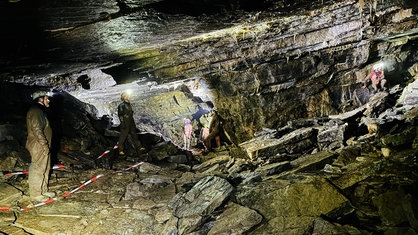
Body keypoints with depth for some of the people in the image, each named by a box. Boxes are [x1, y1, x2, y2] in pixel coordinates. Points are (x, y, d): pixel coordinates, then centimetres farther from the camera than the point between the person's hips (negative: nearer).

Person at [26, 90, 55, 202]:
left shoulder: (40, 110, 17)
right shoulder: (35, 111, -16)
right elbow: (37, 130, -23)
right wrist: (45, 145, -21)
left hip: (43, 147, 11)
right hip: (38, 147, -11)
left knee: (45, 169, 17)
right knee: (37, 170, -2)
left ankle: (43, 191, 28)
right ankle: (35, 194, 7)